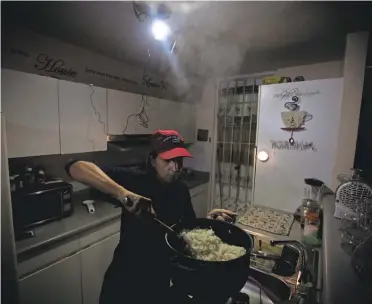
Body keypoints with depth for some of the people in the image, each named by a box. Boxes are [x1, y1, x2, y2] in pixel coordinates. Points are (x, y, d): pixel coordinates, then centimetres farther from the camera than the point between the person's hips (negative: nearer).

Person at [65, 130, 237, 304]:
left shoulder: (181, 190, -6)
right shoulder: (134, 181, -22)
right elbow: (76, 167, -30)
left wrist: (209, 219, -15)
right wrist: (120, 192, -43)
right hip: (124, 282, -4)